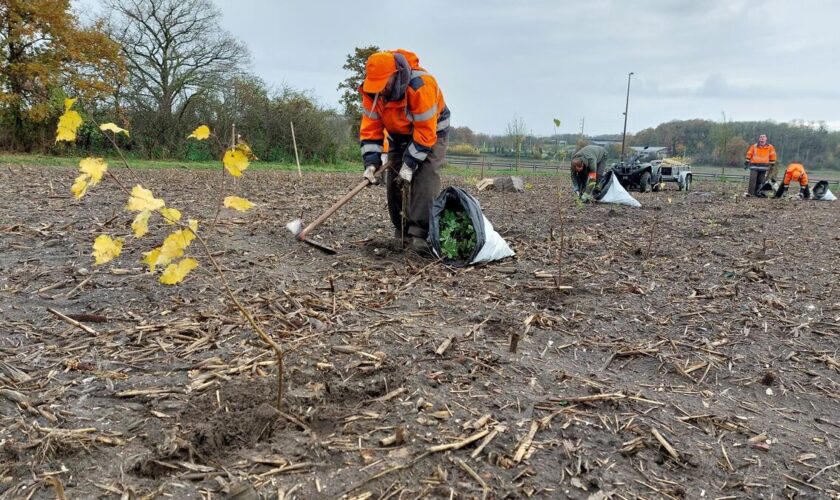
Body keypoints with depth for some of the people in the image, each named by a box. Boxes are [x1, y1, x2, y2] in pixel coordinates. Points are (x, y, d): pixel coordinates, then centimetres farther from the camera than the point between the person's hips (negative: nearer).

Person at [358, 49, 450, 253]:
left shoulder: (421, 85, -36)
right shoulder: (372, 91, -18)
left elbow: (426, 131, -33)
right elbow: (370, 127, -14)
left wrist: (410, 163, -31)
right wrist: (371, 162, -24)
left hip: (431, 132, -5)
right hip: (399, 135, 6)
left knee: (425, 179, -23)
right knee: (394, 182, 0)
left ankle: (419, 232, -24)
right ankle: (402, 231, 11)